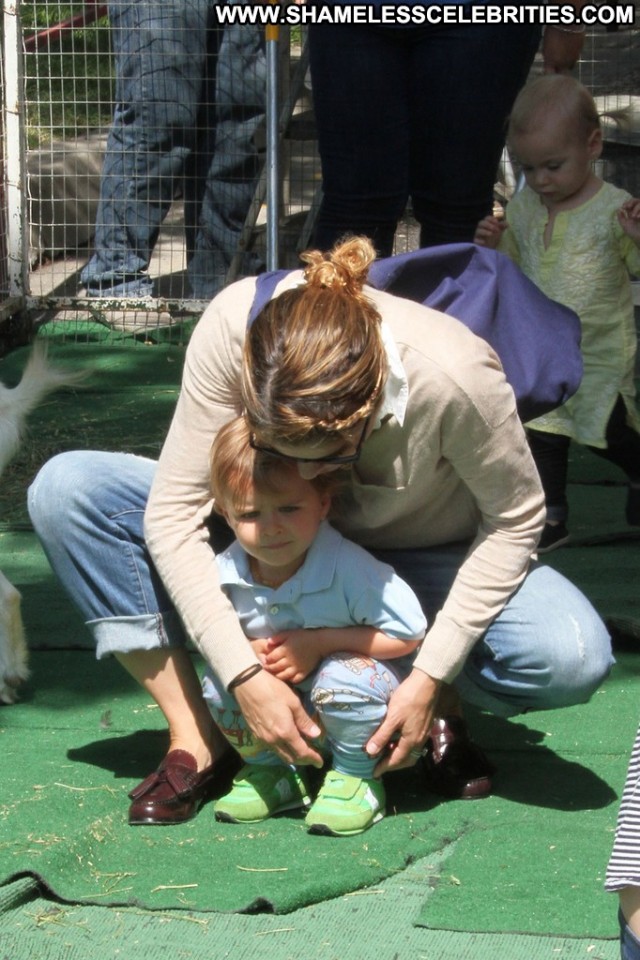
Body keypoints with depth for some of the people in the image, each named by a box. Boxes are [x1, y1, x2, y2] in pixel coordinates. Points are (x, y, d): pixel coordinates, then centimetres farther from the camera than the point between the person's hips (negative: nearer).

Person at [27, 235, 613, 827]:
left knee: (573, 658, -33)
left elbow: (513, 519, -18)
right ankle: (196, 741, -15)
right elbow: (173, 512, -24)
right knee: (66, 489, -20)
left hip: (419, 563, -2)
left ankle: (442, 709, 2)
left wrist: (430, 679, -23)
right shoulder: (231, 328, -32)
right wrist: (245, 676, -32)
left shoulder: (455, 375, -36)